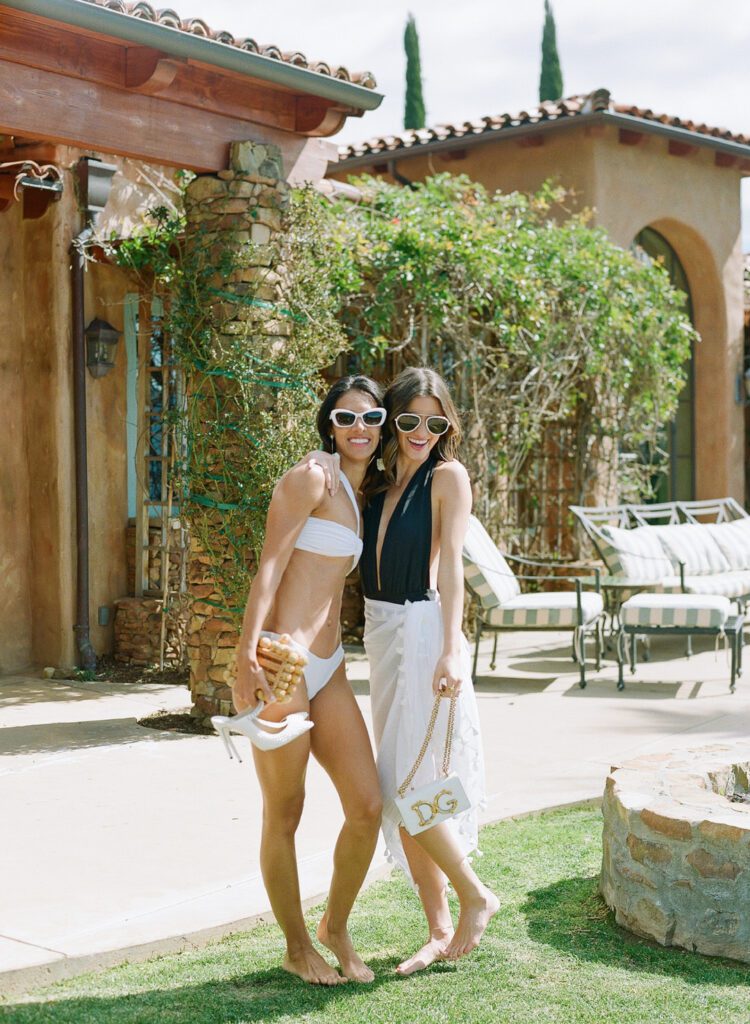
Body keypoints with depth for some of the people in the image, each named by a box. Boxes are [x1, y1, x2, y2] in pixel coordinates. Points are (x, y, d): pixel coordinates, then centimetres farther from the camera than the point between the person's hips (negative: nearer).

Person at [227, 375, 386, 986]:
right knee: (284, 816, 3)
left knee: (368, 806, 3)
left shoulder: (362, 497, 19)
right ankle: (297, 947, 19)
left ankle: (336, 927, 24)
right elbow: (270, 566, -13)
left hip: (329, 670, 8)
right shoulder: (311, 479, -6)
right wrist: (247, 653, -21)